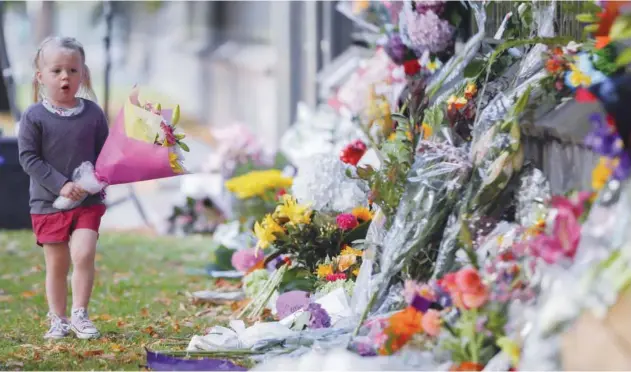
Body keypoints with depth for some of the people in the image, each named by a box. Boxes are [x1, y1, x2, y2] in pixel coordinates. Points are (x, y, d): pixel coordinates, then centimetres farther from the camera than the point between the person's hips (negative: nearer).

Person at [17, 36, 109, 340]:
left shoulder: (93, 113, -1)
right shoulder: (34, 117, -7)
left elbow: (105, 153, 5)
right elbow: (28, 158, -10)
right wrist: (61, 184, -17)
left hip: (88, 201, 0)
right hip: (48, 203, 0)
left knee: (83, 254, -15)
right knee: (57, 264, 6)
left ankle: (79, 314, -1)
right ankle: (58, 319, 20)